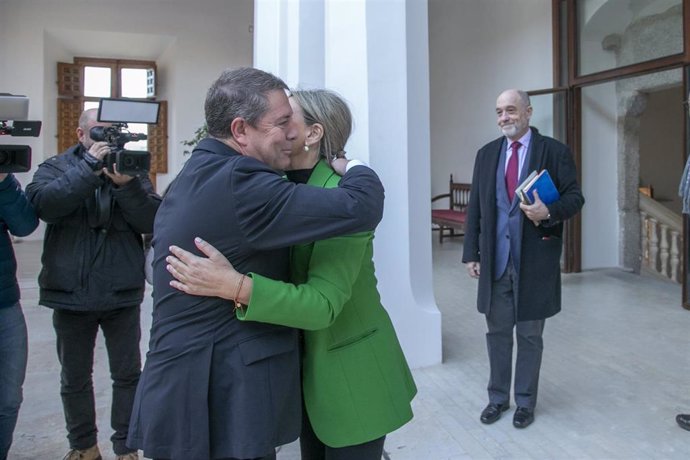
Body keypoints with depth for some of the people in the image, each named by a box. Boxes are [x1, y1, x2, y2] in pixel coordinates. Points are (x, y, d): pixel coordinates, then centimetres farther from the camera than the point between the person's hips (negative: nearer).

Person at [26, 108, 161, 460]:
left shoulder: (131, 168, 4)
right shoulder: (56, 167, 4)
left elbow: (152, 222, -9)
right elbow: (42, 203, -18)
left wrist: (126, 184, -23)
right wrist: (89, 167, -22)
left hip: (122, 293, 0)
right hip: (71, 293, 1)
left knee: (128, 374, 9)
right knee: (75, 378, 14)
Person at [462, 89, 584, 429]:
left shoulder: (554, 151, -2)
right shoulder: (486, 154, 8)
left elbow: (575, 197, -2)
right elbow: (475, 207, 7)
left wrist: (549, 212, -23)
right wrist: (471, 253, 3)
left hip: (534, 261, -3)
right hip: (495, 261, 3)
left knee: (529, 334, 10)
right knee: (497, 332, 12)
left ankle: (525, 401, 27)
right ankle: (498, 397, 29)